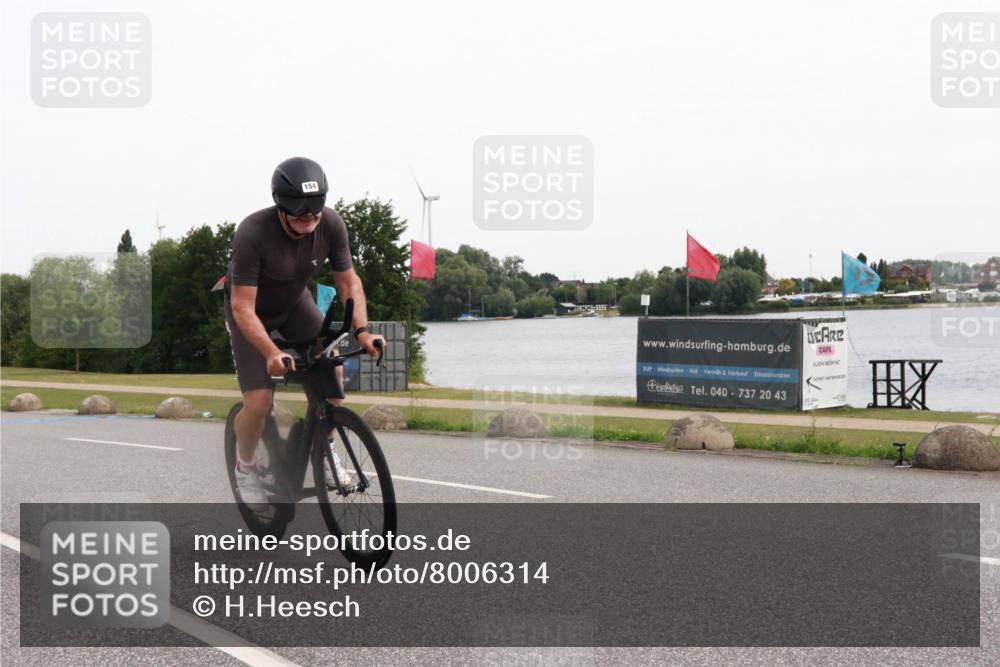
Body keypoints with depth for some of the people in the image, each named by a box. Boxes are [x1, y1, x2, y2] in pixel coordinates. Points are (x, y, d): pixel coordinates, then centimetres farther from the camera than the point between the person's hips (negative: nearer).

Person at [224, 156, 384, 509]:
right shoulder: (252, 233, -36)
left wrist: (362, 330, -28)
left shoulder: (331, 224, -25)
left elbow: (348, 281, -12)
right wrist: (271, 353, -48)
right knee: (259, 403, -14)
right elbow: (243, 307, -34)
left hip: (295, 303, 4)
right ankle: (245, 466, 16)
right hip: (252, 311, -4)